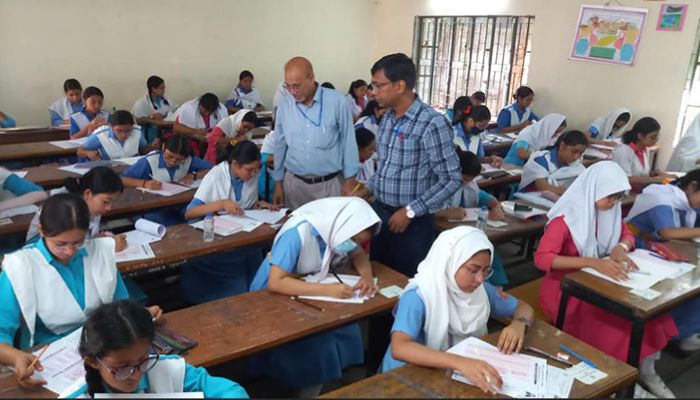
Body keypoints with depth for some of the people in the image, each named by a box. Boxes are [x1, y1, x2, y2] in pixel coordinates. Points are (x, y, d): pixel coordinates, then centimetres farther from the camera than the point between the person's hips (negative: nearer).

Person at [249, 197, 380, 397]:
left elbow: (359, 254, 1)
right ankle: (310, 388, 2)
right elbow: (275, 283, -36)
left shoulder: (337, 228, -11)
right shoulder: (298, 232, -31)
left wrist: (367, 275, -20)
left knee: (347, 332, -10)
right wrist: (327, 290, -40)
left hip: (308, 294, 7)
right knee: (317, 346, -22)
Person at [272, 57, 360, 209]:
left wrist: (350, 181, -4)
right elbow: (280, 146, 9)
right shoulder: (284, 106, 1)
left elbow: (348, 141, -4)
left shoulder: (336, 101, -9)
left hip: (331, 183, -2)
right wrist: (278, 184, 11)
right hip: (294, 182, 3)